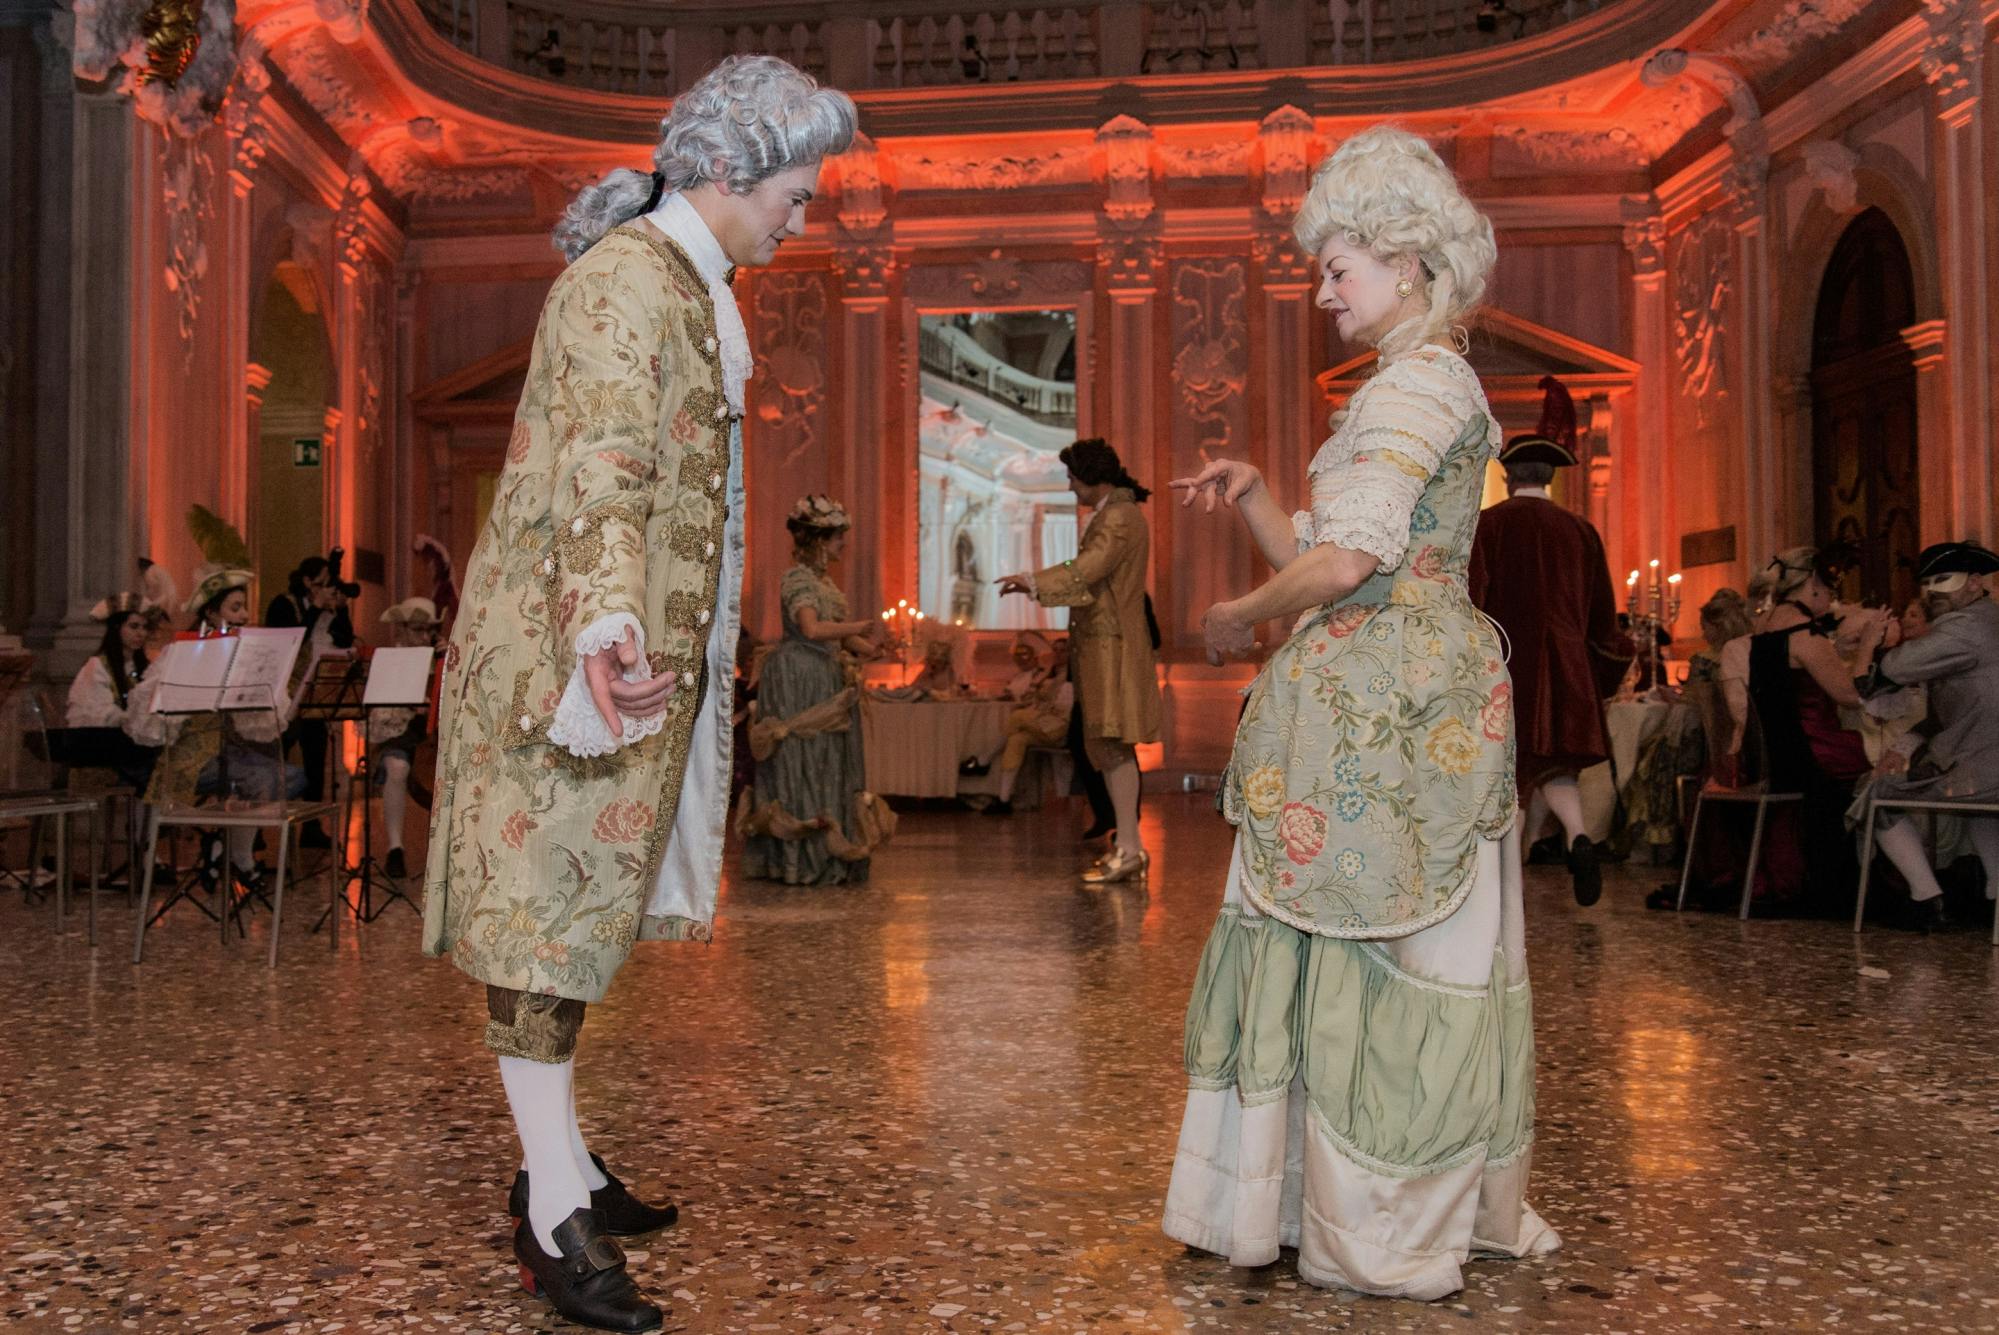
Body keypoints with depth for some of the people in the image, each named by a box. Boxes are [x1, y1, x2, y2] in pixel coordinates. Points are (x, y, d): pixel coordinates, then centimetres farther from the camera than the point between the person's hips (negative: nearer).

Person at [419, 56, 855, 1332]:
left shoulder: (686, 284, 17)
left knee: (578, 897, 13)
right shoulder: (625, 281, -15)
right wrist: (607, 628, -44)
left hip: (642, 646, 10)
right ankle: (554, 1210, 2)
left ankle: (560, 1155, 23)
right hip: (566, 647, -10)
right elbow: (603, 467, -29)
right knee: (549, 896, -5)